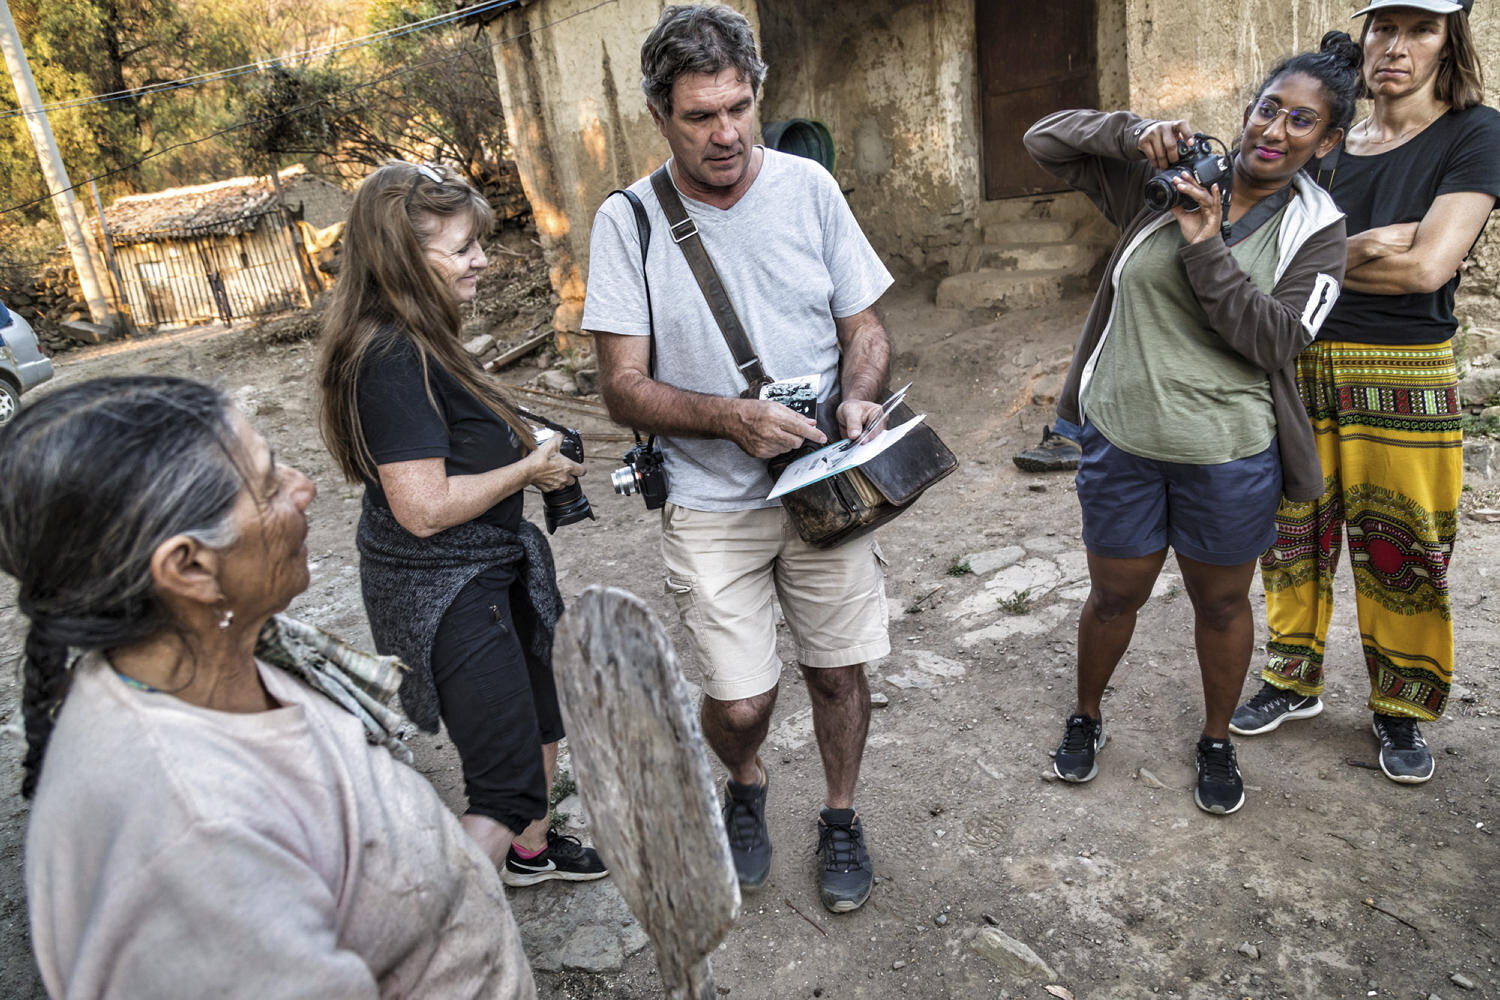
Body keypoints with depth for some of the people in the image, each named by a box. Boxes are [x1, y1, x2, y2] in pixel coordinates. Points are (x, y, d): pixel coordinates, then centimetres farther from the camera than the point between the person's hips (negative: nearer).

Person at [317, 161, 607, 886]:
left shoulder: (411, 342, 6)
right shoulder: (392, 359, -26)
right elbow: (423, 507, -29)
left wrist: (524, 454, 6)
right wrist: (528, 469, -17)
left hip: (488, 569, 11)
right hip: (444, 592, -11)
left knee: (537, 725, 28)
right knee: (507, 784, -2)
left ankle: (530, 850, 51)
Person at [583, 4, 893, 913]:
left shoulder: (808, 188, -3)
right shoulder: (630, 221, -8)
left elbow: (865, 328, 4)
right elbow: (624, 386, -9)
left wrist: (859, 398, -18)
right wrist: (730, 415, -26)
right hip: (711, 505, -1)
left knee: (840, 671, 12)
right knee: (740, 702, 0)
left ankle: (841, 818, 41)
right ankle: (746, 786, 38)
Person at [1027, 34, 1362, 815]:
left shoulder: (1316, 231, -3)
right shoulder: (1169, 178, -1)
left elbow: (1276, 340, -16)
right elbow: (1046, 140, 0)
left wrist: (1207, 248, -22)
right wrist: (1134, 134, -16)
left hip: (1229, 456, 0)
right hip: (1121, 437, 0)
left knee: (1222, 603, 17)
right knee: (1114, 595, 15)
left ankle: (1217, 742, 42)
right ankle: (1086, 717, 41)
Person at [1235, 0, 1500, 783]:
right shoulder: (1329, 147, 11)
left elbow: (1427, 266, -15)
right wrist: (1372, 245, -13)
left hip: (1404, 377, -4)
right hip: (1304, 368, 4)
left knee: (1399, 555, 4)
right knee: (1294, 536, 10)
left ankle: (1401, 710, 23)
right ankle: (1295, 681, 28)